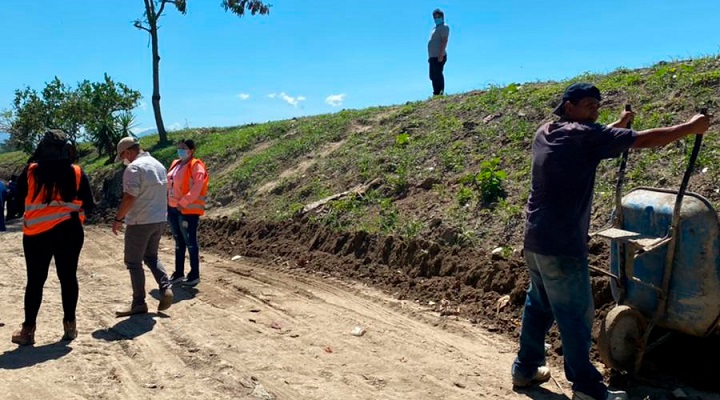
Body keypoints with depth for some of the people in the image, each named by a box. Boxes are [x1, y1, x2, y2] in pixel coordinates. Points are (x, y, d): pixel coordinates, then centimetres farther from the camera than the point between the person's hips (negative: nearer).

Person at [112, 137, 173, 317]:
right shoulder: (159, 165, 11)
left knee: (134, 263, 4)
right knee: (151, 256, 22)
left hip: (140, 222, -8)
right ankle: (165, 289, 5)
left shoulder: (134, 168, -15)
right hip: (159, 220, 8)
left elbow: (129, 198, -22)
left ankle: (139, 304, 10)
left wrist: (118, 219, -11)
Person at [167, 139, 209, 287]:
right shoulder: (175, 164, 14)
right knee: (179, 242, 14)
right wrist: (167, 201, 8)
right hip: (173, 208, 8)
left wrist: (183, 203, -20)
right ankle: (179, 273, 24)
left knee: (190, 242, -1)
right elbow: (169, 184, 18)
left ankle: (194, 275, 8)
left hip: (188, 210, -8)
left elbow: (197, 188, -19)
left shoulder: (196, 166, -10)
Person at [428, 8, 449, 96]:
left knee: (438, 76, -12)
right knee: (433, 76, 11)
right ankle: (436, 94, 15)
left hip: (439, 57, -10)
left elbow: (444, 41, -16)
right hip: (433, 56, 10)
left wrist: (441, 54, -25)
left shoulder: (444, 27, -4)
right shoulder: (435, 28, 24)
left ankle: (440, 94, -12)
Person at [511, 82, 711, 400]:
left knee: (538, 305, 20)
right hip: (561, 245, -9)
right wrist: (690, 127, 1)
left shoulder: (545, 132, 11)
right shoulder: (585, 136, -12)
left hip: (535, 239, 9)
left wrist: (617, 125, 28)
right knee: (576, 316, 3)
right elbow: (644, 140, -11)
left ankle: (525, 368, 31)